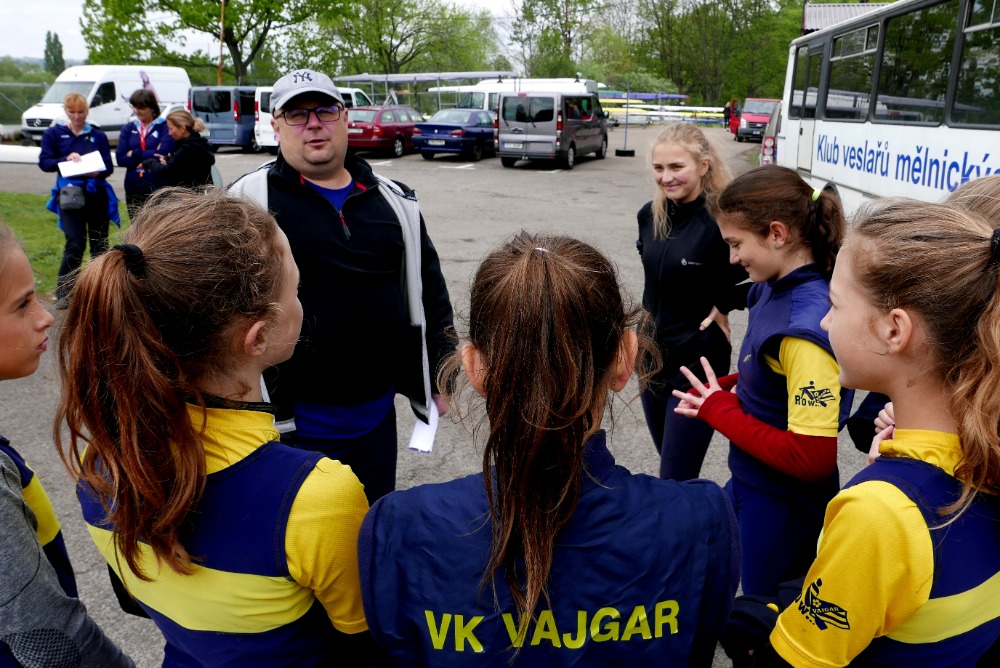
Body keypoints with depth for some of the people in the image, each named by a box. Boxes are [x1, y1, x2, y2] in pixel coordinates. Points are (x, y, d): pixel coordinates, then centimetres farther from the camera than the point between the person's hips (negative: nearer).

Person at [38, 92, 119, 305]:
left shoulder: (98, 135, 9)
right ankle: (63, 292, 1)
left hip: (97, 195, 2)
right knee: (75, 244, -12)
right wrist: (65, 159, -22)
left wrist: (98, 172, -21)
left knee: (99, 244, 8)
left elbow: (109, 167, 1)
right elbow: (44, 162, -4)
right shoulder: (54, 133, 5)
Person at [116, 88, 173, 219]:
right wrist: (149, 157, -12)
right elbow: (120, 158, 0)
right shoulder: (128, 129, 10)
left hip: (158, 188, -5)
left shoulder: (165, 127, -3)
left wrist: (134, 154, -7)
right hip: (133, 189, 5)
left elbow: (163, 153, -17)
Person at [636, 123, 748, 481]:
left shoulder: (720, 222, -19)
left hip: (697, 363, -7)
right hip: (652, 357, 7)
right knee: (672, 465, 22)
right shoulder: (649, 215, 1)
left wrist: (724, 304, -14)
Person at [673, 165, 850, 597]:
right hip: (751, 485, 8)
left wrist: (718, 410, -19)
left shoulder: (807, 325, -29)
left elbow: (811, 458, -28)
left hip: (784, 509, -8)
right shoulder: (776, 289, -3)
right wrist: (725, 390, -5)